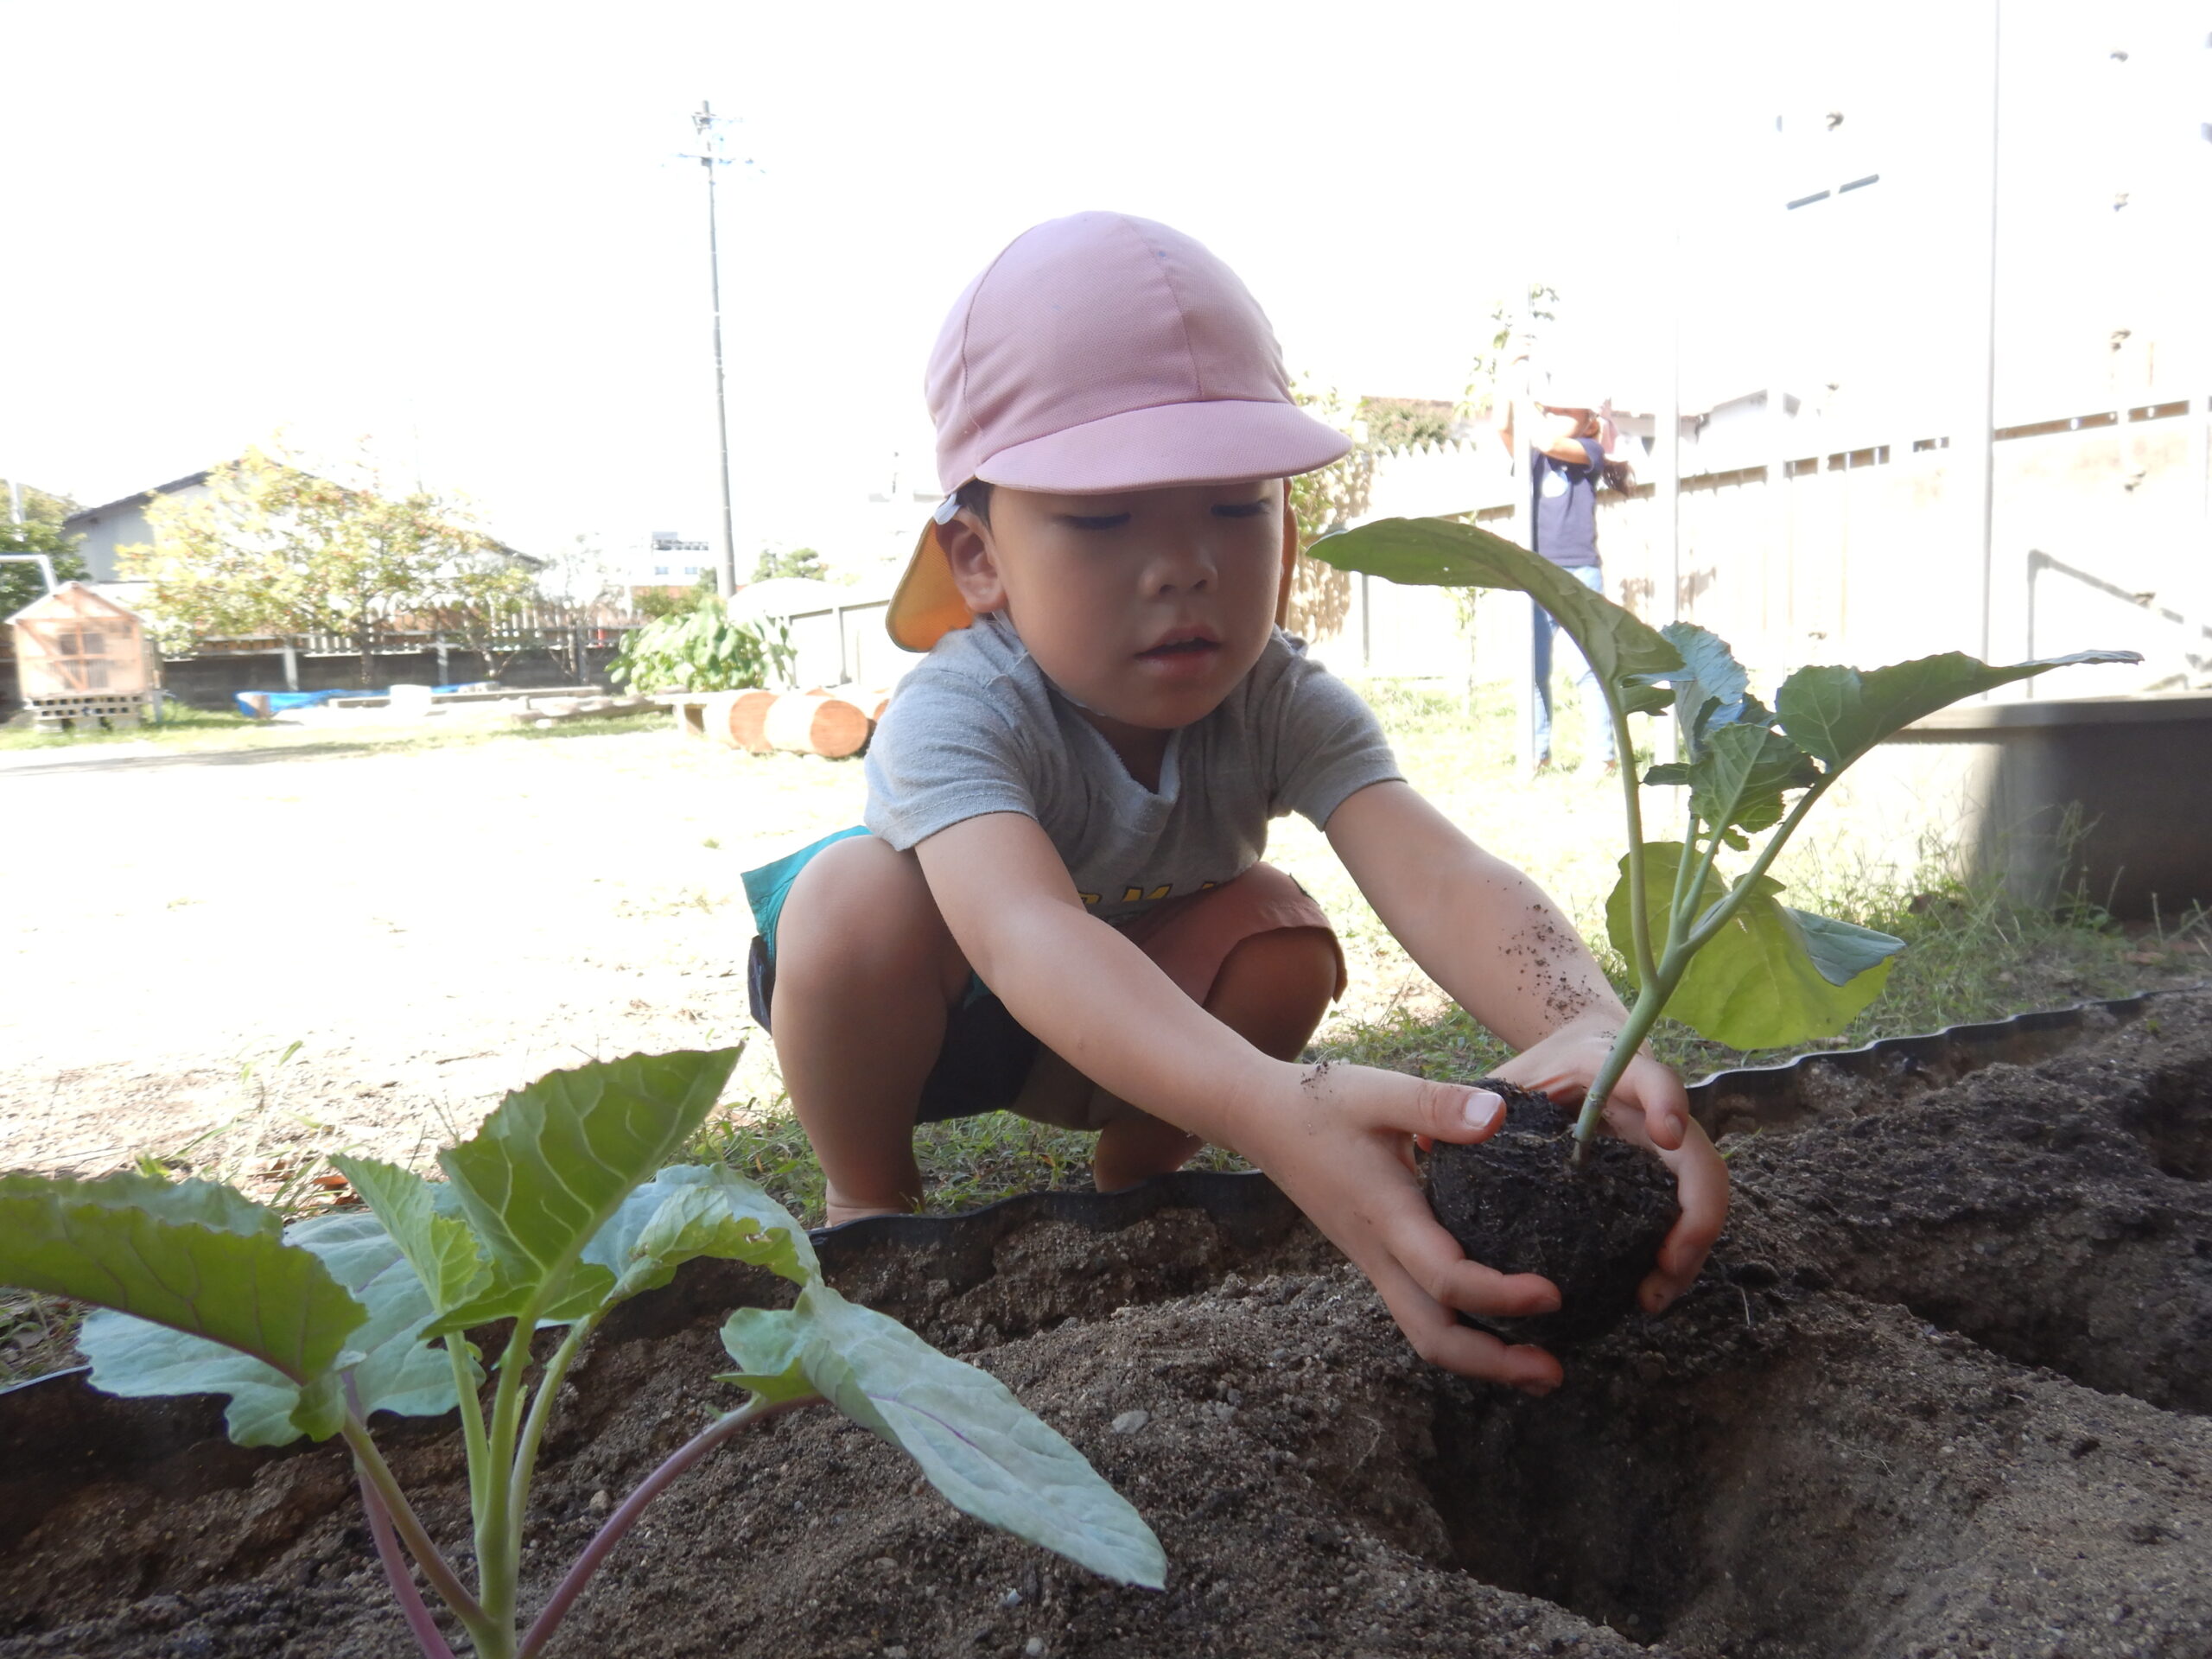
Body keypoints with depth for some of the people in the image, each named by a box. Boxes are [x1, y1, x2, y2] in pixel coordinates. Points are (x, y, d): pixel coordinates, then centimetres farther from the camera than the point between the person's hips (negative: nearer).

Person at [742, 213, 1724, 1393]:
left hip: (1123, 1031, 3)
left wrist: (1583, 1026, -65)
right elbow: (1026, 933, -57)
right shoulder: (956, 716, -38)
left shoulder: (1284, 707, -26)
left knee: (1282, 937, -26)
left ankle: (1131, 1174, 3)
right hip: (884, 1009, -2)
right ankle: (868, 1196, -6)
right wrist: (1274, 1110, -75)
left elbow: (1437, 875, -43)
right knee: (862, 892, -36)